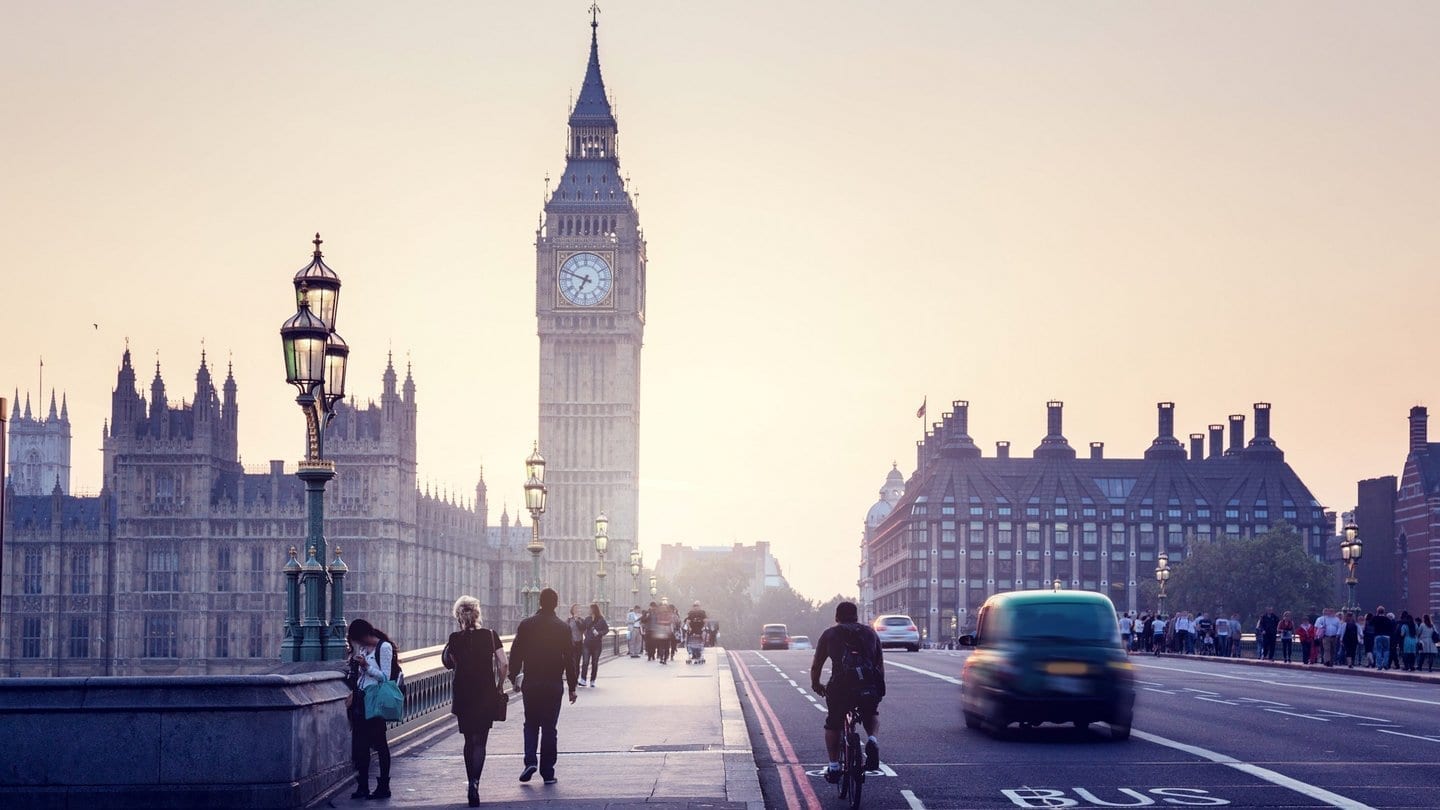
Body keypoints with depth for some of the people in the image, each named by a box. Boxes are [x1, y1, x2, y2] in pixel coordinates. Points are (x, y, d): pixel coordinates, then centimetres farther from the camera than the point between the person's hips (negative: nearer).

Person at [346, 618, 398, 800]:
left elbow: (385, 677, -12)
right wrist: (353, 694, 13)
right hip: (360, 700, 7)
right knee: (360, 744, 6)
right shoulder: (363, 648, 14)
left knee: (379, 743, -2)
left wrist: (366, 666, -19)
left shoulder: (384, 647, -7)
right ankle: (362, 786, 11)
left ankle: (383, 787, 3)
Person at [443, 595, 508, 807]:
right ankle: (474, 782, -19)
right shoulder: (491, 636, -5)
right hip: (486, 695, -1)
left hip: (462, 696, 1)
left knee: (469, 741, 17)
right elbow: (504, 666, -6)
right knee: (480, 742, 0)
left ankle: (471, 783, 22)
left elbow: (447, 663, 10)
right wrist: (499, 687, 7)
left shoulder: (455, 639, -5)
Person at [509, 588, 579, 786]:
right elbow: (569, 658, -2)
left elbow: (515, 654, 0)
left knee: (531, 724, 14)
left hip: (530, 682, 1)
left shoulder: (526, 625, -1)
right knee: (549, 727, 4)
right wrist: (572, 687, 4)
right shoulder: (563, 628, -3)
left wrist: (514, 677, 11)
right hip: (554, 684, -1)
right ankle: (547, 772, 5)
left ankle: (530, 761, -7)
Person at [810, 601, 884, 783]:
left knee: (833, 726, 23)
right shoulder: (870, 633, 21)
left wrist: (815, 685, 33)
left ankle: (834, 767, 18)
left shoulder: (830, 634, 16)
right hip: (870, 689, 1)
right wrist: (879, 689, 35)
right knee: (872, 715, 31)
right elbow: (880, 665, 21)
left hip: (840, 688, -1)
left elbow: (816, 666, 15)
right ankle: (873, 740, 2)